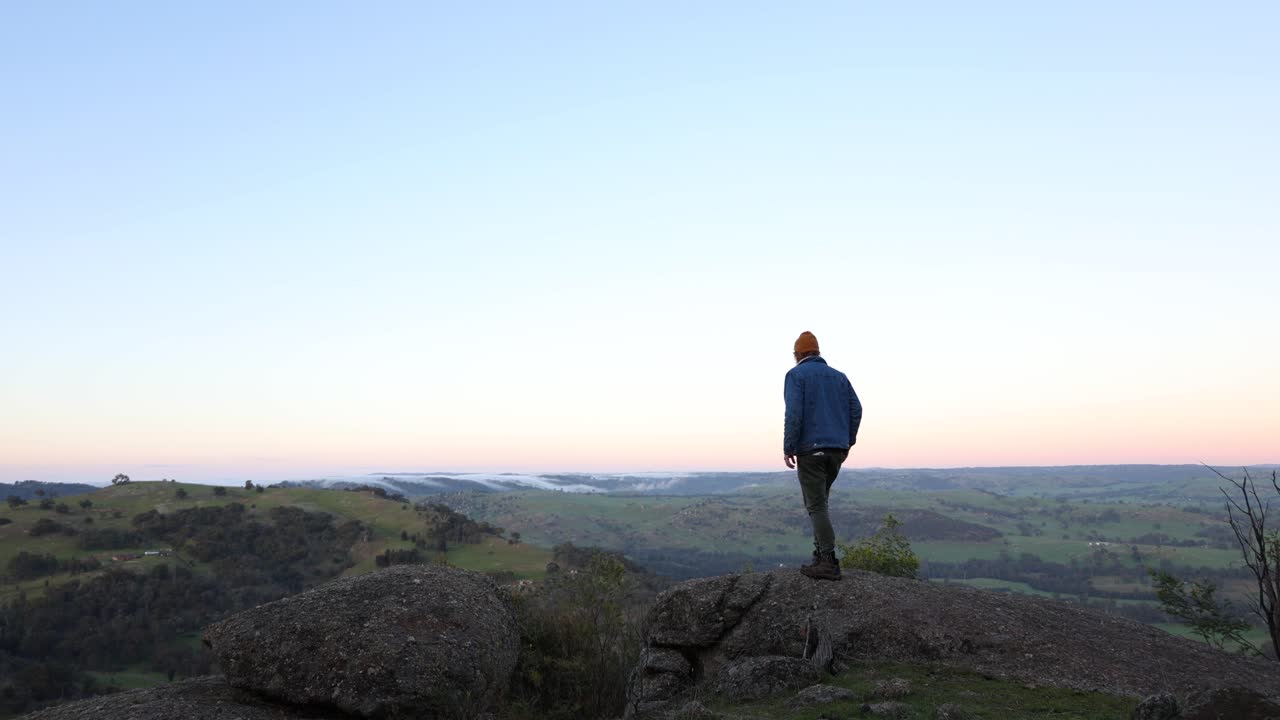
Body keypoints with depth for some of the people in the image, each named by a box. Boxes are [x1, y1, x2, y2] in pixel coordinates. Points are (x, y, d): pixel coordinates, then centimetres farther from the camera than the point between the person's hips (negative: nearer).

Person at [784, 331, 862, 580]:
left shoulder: (796, 374, -2)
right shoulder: (839, 376, 15)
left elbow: (794, 413, -14)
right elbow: (856, 410, 8)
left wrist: (788, 448, -10)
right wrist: (847, 443, 13)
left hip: (810, 449, -6)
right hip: (837, 449, 6)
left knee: (816, 506, -3)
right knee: (818, 501, 18)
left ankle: (829, 562, -9)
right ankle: (821, 554, 13)